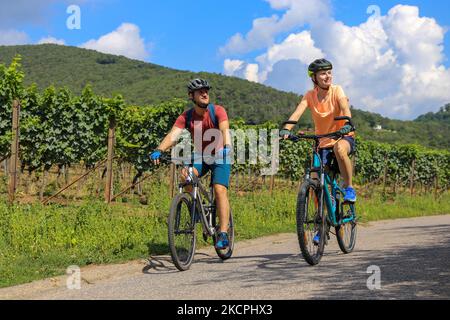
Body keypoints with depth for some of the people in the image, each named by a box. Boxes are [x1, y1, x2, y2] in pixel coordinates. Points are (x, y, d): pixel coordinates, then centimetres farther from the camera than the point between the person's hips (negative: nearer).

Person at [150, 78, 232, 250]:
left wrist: (227, 147, -53)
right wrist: (159, 150, -42)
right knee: (185, 175, -27)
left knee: (220, 190, -21)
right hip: (200, 157, 3)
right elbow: (173, 134, -23)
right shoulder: (186, 116, -10)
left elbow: (225, 130, -32)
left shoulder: (217, 111, -16)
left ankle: (223, 234, -19)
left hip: (219, 157, -2)